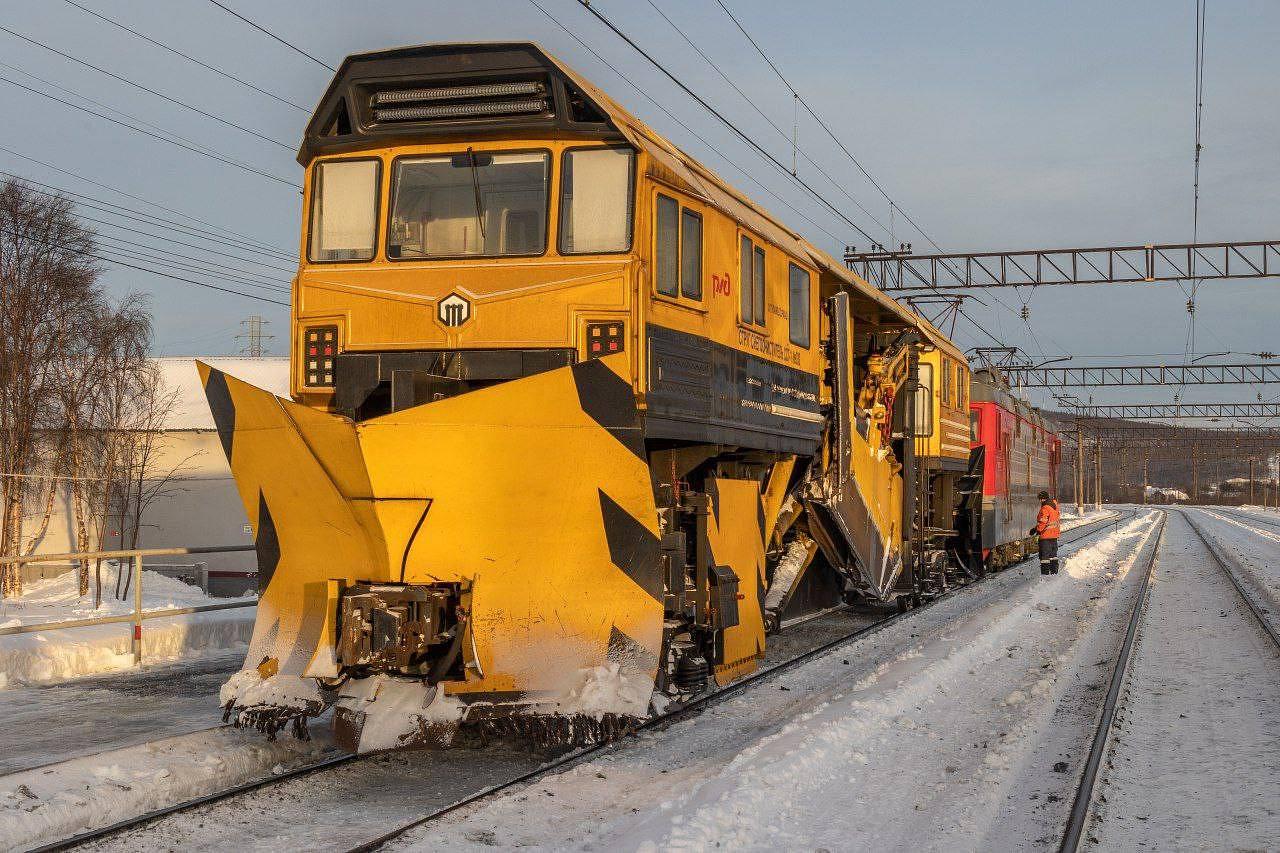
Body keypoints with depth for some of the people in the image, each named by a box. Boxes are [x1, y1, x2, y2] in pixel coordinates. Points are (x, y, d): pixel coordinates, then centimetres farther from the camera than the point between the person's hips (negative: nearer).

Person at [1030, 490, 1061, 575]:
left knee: (1044, 555, -4)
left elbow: (1042, 522, -20)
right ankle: (1054, 571, 23)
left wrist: (1036, 530, -8)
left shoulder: (1045, 508, -17)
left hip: (1046, 536, -9)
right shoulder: (1055, 506, 11)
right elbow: (1058, 520, 17)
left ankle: (1045, 573, -4)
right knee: (1053, 554, 17)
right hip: (1055, 534, 9)